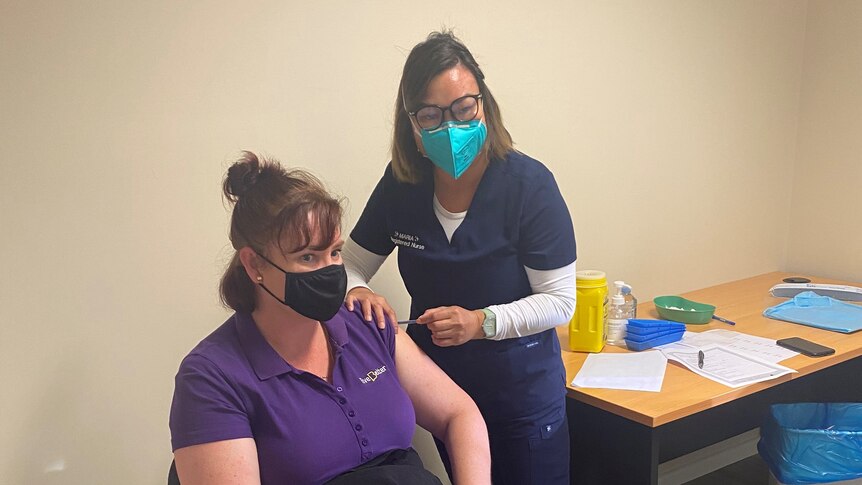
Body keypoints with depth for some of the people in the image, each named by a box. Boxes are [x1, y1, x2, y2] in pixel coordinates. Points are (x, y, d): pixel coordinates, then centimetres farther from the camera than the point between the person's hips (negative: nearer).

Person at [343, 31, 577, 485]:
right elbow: (350, 263, 3)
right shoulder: (401, 183, -8)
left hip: (522, 396, -3)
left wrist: (482, 322, -29)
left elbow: (559, 301, -16)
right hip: (438, 387, 4)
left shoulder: (529, 183, -20)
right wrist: (357, 292, -20)